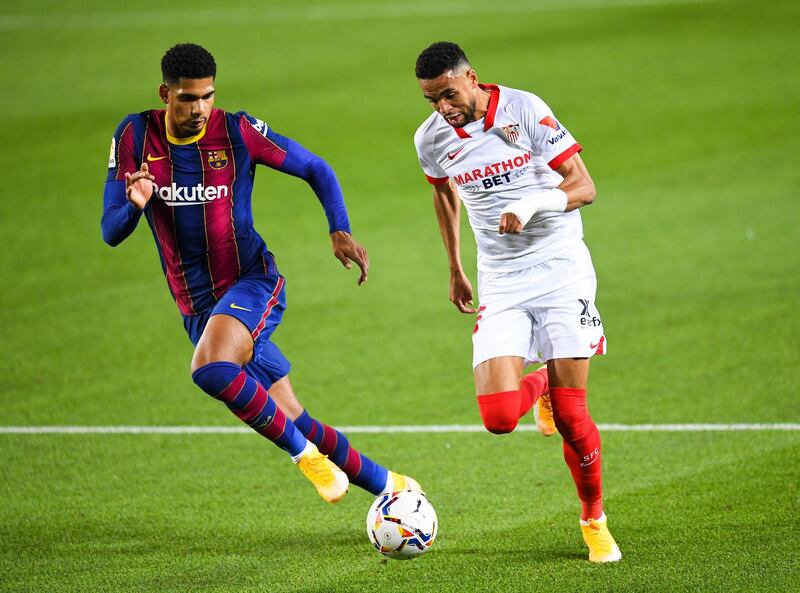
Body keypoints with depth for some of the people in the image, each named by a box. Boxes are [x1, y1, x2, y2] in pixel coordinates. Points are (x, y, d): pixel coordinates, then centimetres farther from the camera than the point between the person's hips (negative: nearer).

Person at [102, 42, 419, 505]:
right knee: (295, 424, 4)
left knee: (211, 368, -35)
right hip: (198, 307, 4)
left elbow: (316, 170, 4)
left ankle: (304, 454, -18)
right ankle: (387, 484, 22)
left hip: (253, 282, -4)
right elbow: (111, 233, -4)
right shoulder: (135, 137, -3)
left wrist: (341, 232, -11)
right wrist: (135, 205, -27)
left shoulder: (238, 132, -8)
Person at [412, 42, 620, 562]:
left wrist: (533, 203, -28)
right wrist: (456, 270, 28)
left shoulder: (524, 110, -11)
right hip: (501, 285, 3)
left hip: (560, 269, -3)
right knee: (498, 417, -14)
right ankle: (539, 386, 24)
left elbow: (584, 186, -10)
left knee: (571, 414, -7)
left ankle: (595, 522, 16)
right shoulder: (431, 139, 1)